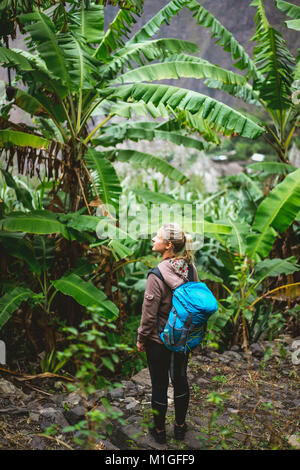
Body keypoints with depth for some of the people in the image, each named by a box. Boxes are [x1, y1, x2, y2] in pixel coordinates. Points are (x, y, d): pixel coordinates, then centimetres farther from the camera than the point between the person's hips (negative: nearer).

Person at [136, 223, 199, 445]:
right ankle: (180, 426, 38)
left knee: (159, 384, 12)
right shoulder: (191, 268, -8)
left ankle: (159, 430, 30)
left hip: (159, 339, -5)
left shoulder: (157, 275, -26)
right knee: (180, 379, 21)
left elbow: (149, 314, -19)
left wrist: (141, 339, -3)